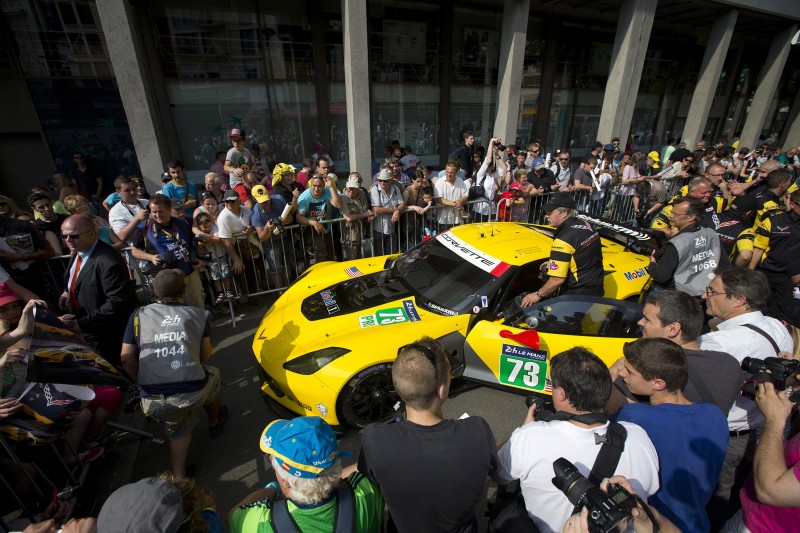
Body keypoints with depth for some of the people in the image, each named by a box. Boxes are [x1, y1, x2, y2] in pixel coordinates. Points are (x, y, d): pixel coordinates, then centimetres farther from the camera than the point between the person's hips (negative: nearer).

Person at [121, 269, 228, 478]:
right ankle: (214, 423, 55)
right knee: (212, 376, 34)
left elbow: (127, 359, 10)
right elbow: (205, 357, 9)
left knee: (178, 428, 34)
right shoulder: (198, 314, 8)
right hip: (193, 393, -2)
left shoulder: (139, 315, 11)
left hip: (152, 402, 2)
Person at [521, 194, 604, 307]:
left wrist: (538, 295, -9)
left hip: (578, 296, -9)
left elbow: (557, 280, -23)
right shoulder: (586, 225, 1)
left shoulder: (563, 239, -23)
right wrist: (555, 262, 19)